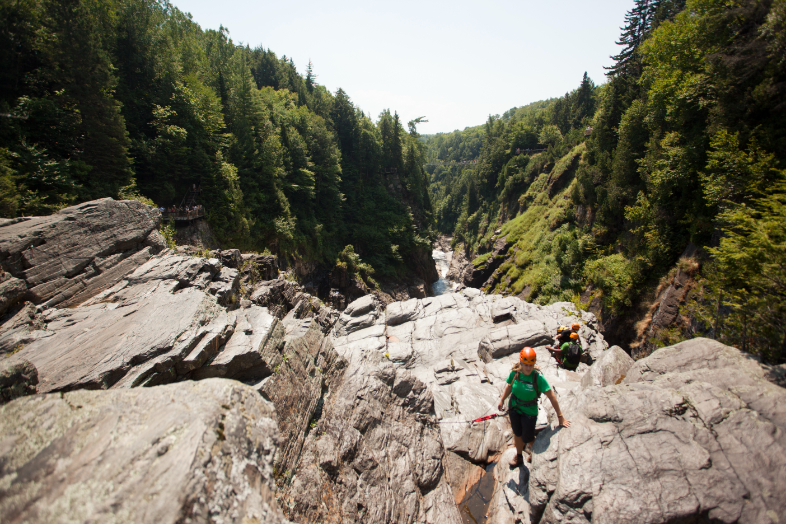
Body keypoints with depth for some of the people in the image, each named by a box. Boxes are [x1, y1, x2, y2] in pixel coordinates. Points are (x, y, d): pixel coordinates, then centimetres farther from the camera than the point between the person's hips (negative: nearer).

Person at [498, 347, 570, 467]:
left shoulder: (538, 377, -27)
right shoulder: (515, 373, -16)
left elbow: (551, 396, -23)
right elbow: (509, 387, 3)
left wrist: (560, 417, -21)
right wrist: (502, 400, 9)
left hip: (529, 412, -3)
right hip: (514, 409, 3)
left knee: (527, 438, 11)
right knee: (517, 434, 21)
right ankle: (519, 457, 47)